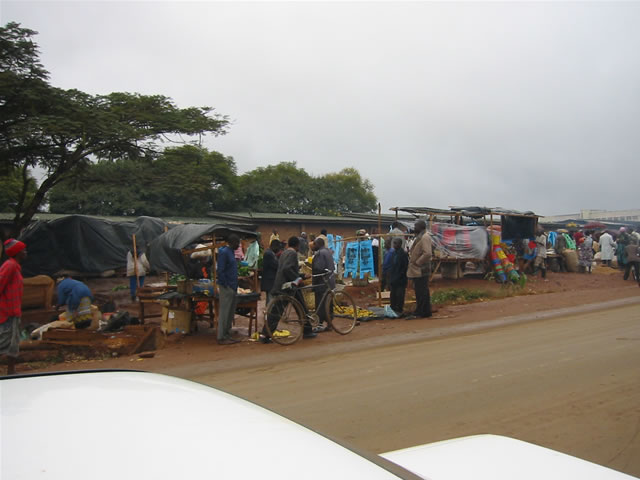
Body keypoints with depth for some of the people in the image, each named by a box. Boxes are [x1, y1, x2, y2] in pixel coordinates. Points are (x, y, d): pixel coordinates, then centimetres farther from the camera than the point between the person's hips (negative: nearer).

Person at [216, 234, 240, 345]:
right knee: (224, 312, -4)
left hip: (232, 287, 10)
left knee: (231, 312, 13)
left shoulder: (230, 252, 16)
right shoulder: (224, 252, -13)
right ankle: (221, 338, 2)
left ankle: (227, 335, 22)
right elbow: (220, 270, -19)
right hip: (226, 287, -10)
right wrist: (225, 285, -18)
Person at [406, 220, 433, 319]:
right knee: (423, 291, 14)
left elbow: (427, 253, -25)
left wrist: (417, 262, -18)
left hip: (420, 270, -10)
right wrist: (412, 261, 14)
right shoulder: (419, 237, 17)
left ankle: (419, 313, -1)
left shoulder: (425, 237, -15)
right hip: (418, 270, 10)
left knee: (421, 292, -5)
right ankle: (426, 311, 21)